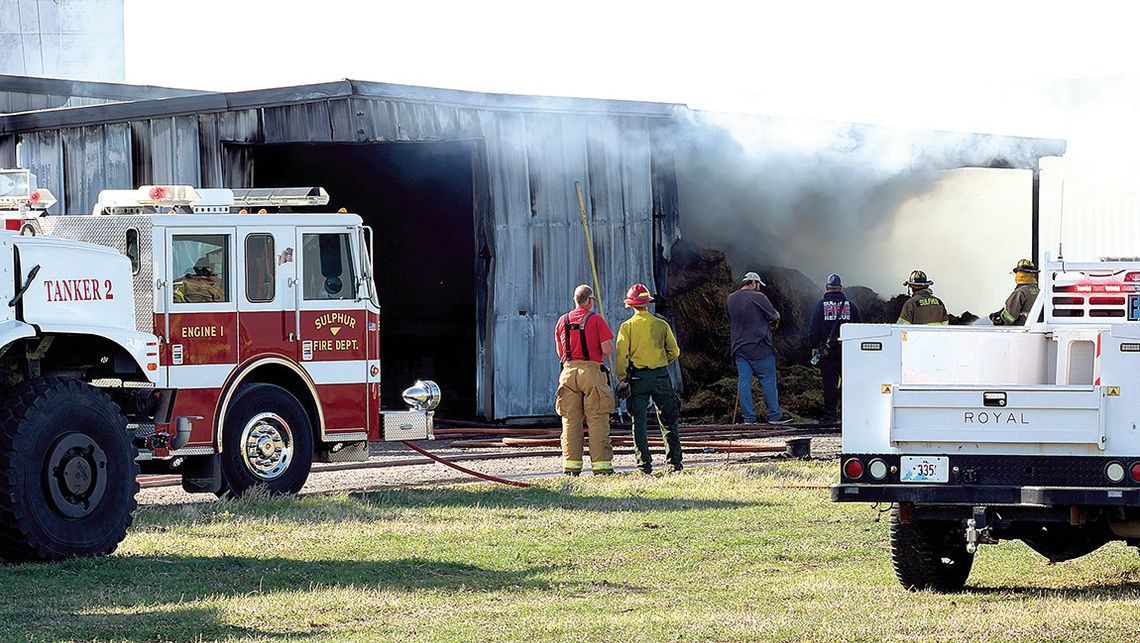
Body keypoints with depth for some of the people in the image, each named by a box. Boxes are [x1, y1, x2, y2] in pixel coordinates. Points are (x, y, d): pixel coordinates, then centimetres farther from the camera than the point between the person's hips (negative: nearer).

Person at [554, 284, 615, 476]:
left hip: (569, 371, 4)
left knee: (570, 420, 5)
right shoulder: (596, 320, -3)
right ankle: (600, 464, -4)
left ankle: (571, 464, 2)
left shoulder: (562, 321, 10)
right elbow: (607, 350, -9)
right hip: (591, 371, -4)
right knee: (597, 420, -2)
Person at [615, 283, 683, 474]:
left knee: (639, 422, 3)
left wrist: (621, 379, 0)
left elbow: (621, 356, -8)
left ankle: (644, 463, -1)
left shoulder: (627, 327, -4)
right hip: (661, 376, 2)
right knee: (668, 420, 10)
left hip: (638, 377, -2)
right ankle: (675, 461, 9)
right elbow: (674, 352, 6)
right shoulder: (661, 324, 2)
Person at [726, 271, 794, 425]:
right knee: (768, 381, 2)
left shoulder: (730, 299, 8)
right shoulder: (758, 297, -9)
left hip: (739, 347, 5)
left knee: (743, 382, 4)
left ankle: (748, 417, 2)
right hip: (760, 347, -5)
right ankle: (775, 416, 5)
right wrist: (775, 318, 18)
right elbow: (775, 317, -4)